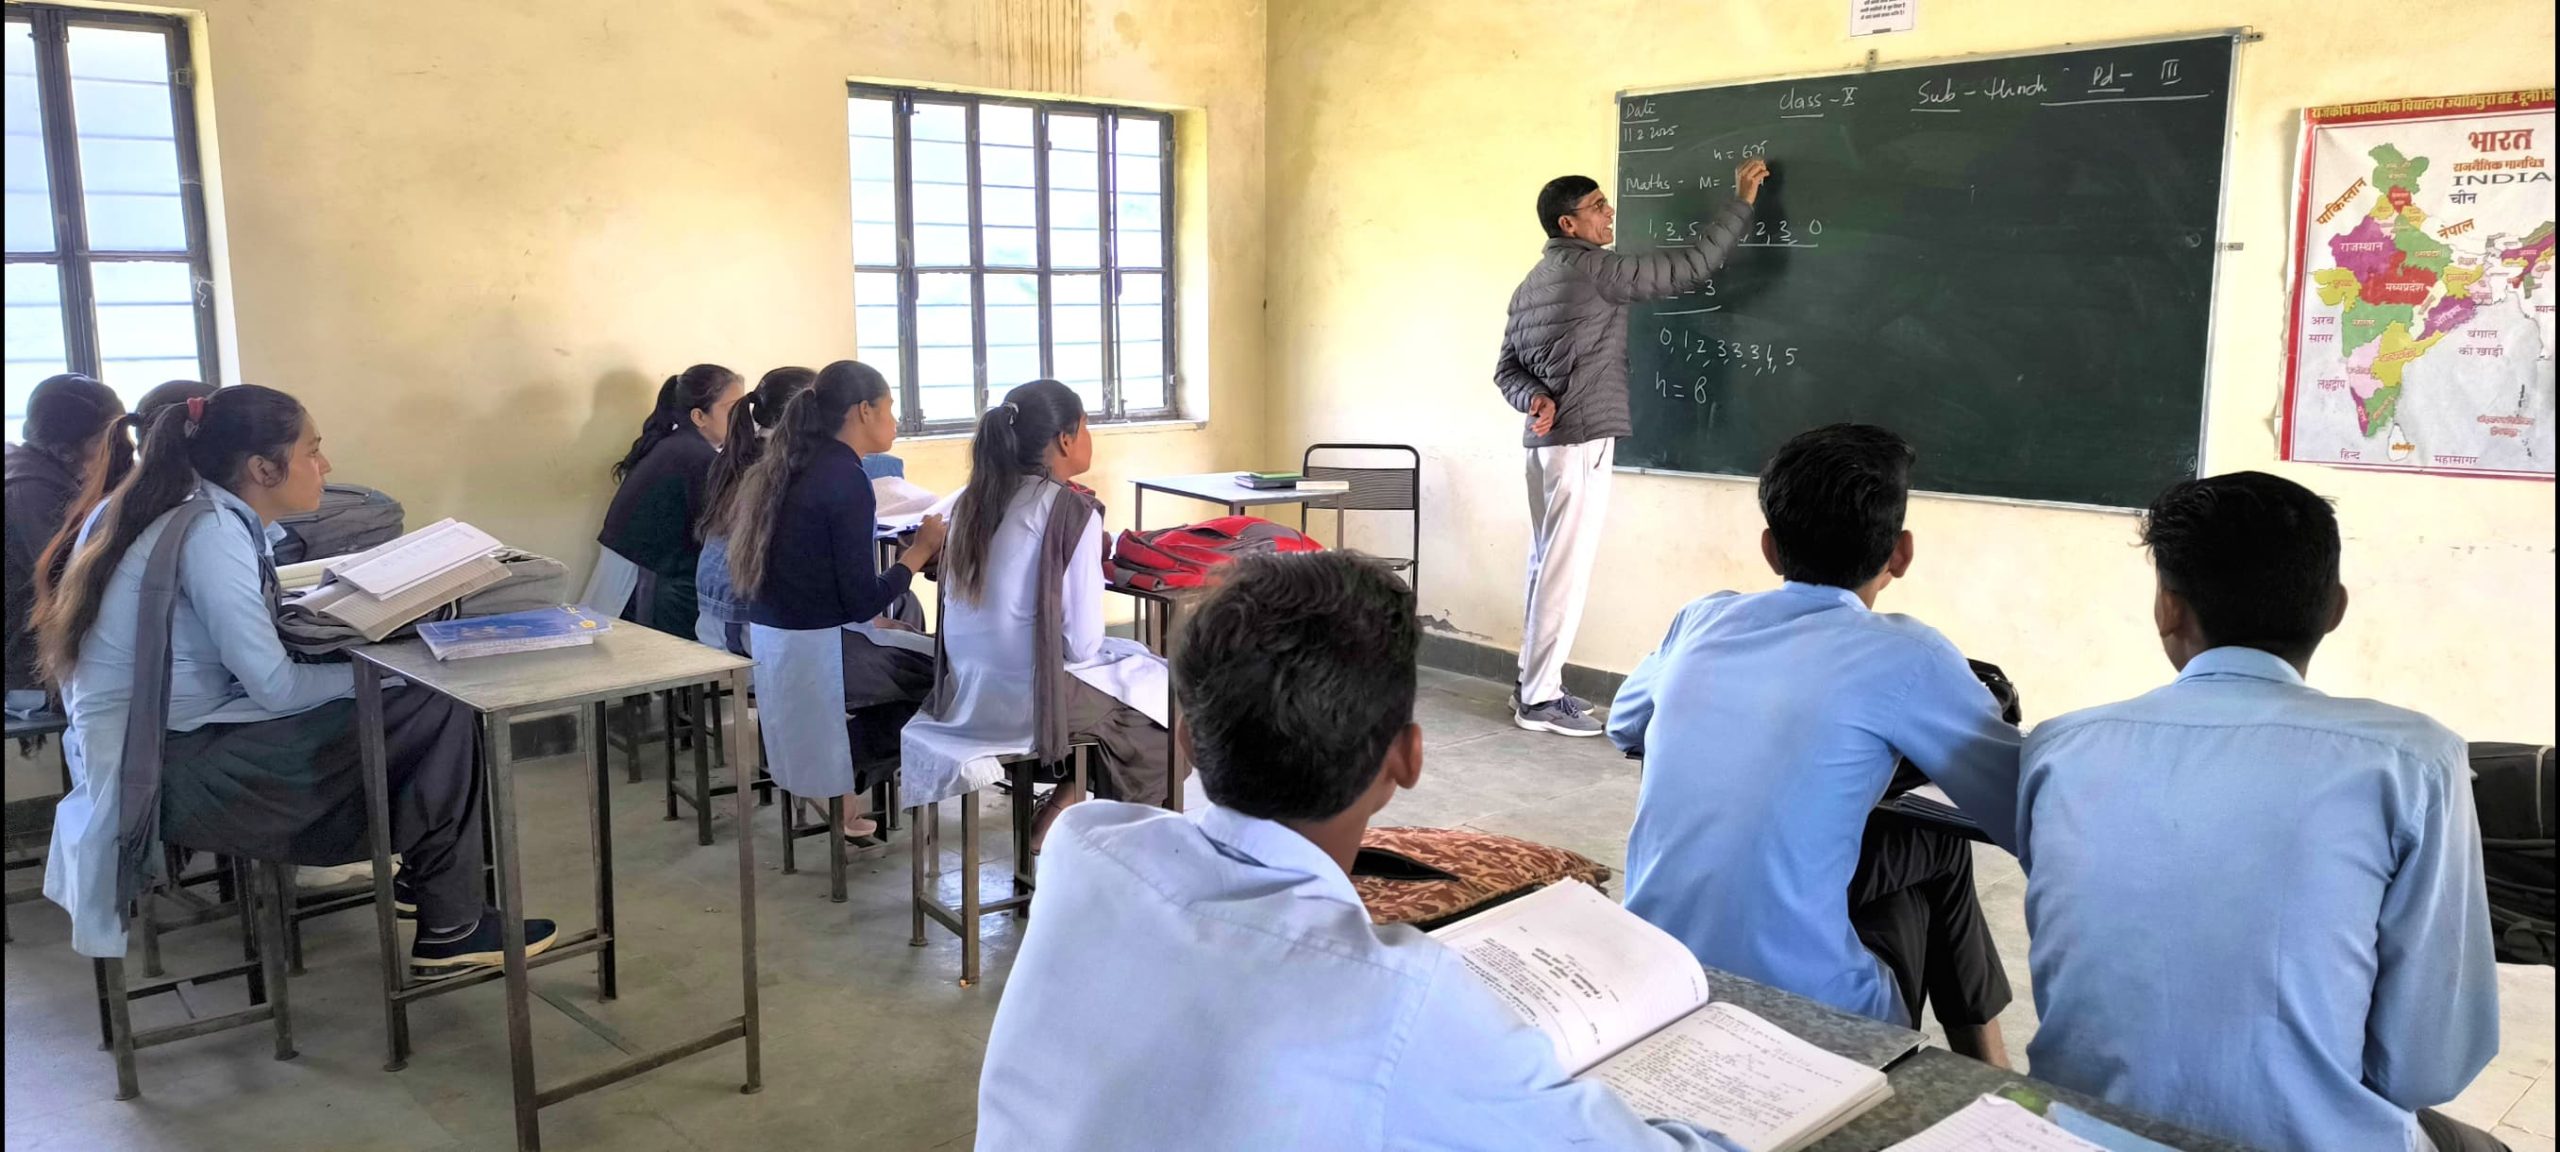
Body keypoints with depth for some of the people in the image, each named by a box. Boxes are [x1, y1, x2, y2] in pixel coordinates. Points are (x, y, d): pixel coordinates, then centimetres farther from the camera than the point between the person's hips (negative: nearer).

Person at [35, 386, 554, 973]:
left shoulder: (202, 515, 7)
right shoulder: (211, 533, -20)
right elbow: (276, 687, -20)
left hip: (174, 744, 9)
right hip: (175, 774, -9)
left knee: (420, 700, 10)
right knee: (440, 713, -12)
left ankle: (420, 873, 22)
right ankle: (448, 928, -1)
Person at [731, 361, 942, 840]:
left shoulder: (794, 467, 11)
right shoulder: (845, 478, -16)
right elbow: (862, 602, -18)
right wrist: (920, 551, -5)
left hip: (775, 634, 9)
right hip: (815, 647, -9)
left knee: (909, 646, 18)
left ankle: (835, 786, 16)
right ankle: (841, 797, 14)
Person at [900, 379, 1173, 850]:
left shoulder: (974, 500, 5)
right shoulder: (1072, 510, -15)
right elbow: (1082, 643, -16)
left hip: (967, 695, 8)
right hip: (1030, 701, -8)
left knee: (1130, 657, 27)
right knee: (1167, 694, 15)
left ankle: (1065, 803, 22)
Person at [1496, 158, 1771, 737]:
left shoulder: (1531, 285, 16)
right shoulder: (1592, 269, -10)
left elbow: (1507, 368, 14)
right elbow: (1690, 267, -9)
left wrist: (1534, 399, -5)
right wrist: (1741, 202, 0)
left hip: (1548, 440, 9)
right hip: (1583, 440, -9)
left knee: (1548, 563, 12)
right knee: (1565, 567, -6)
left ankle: (1537, 683, 18)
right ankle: (1539, 698, -3)